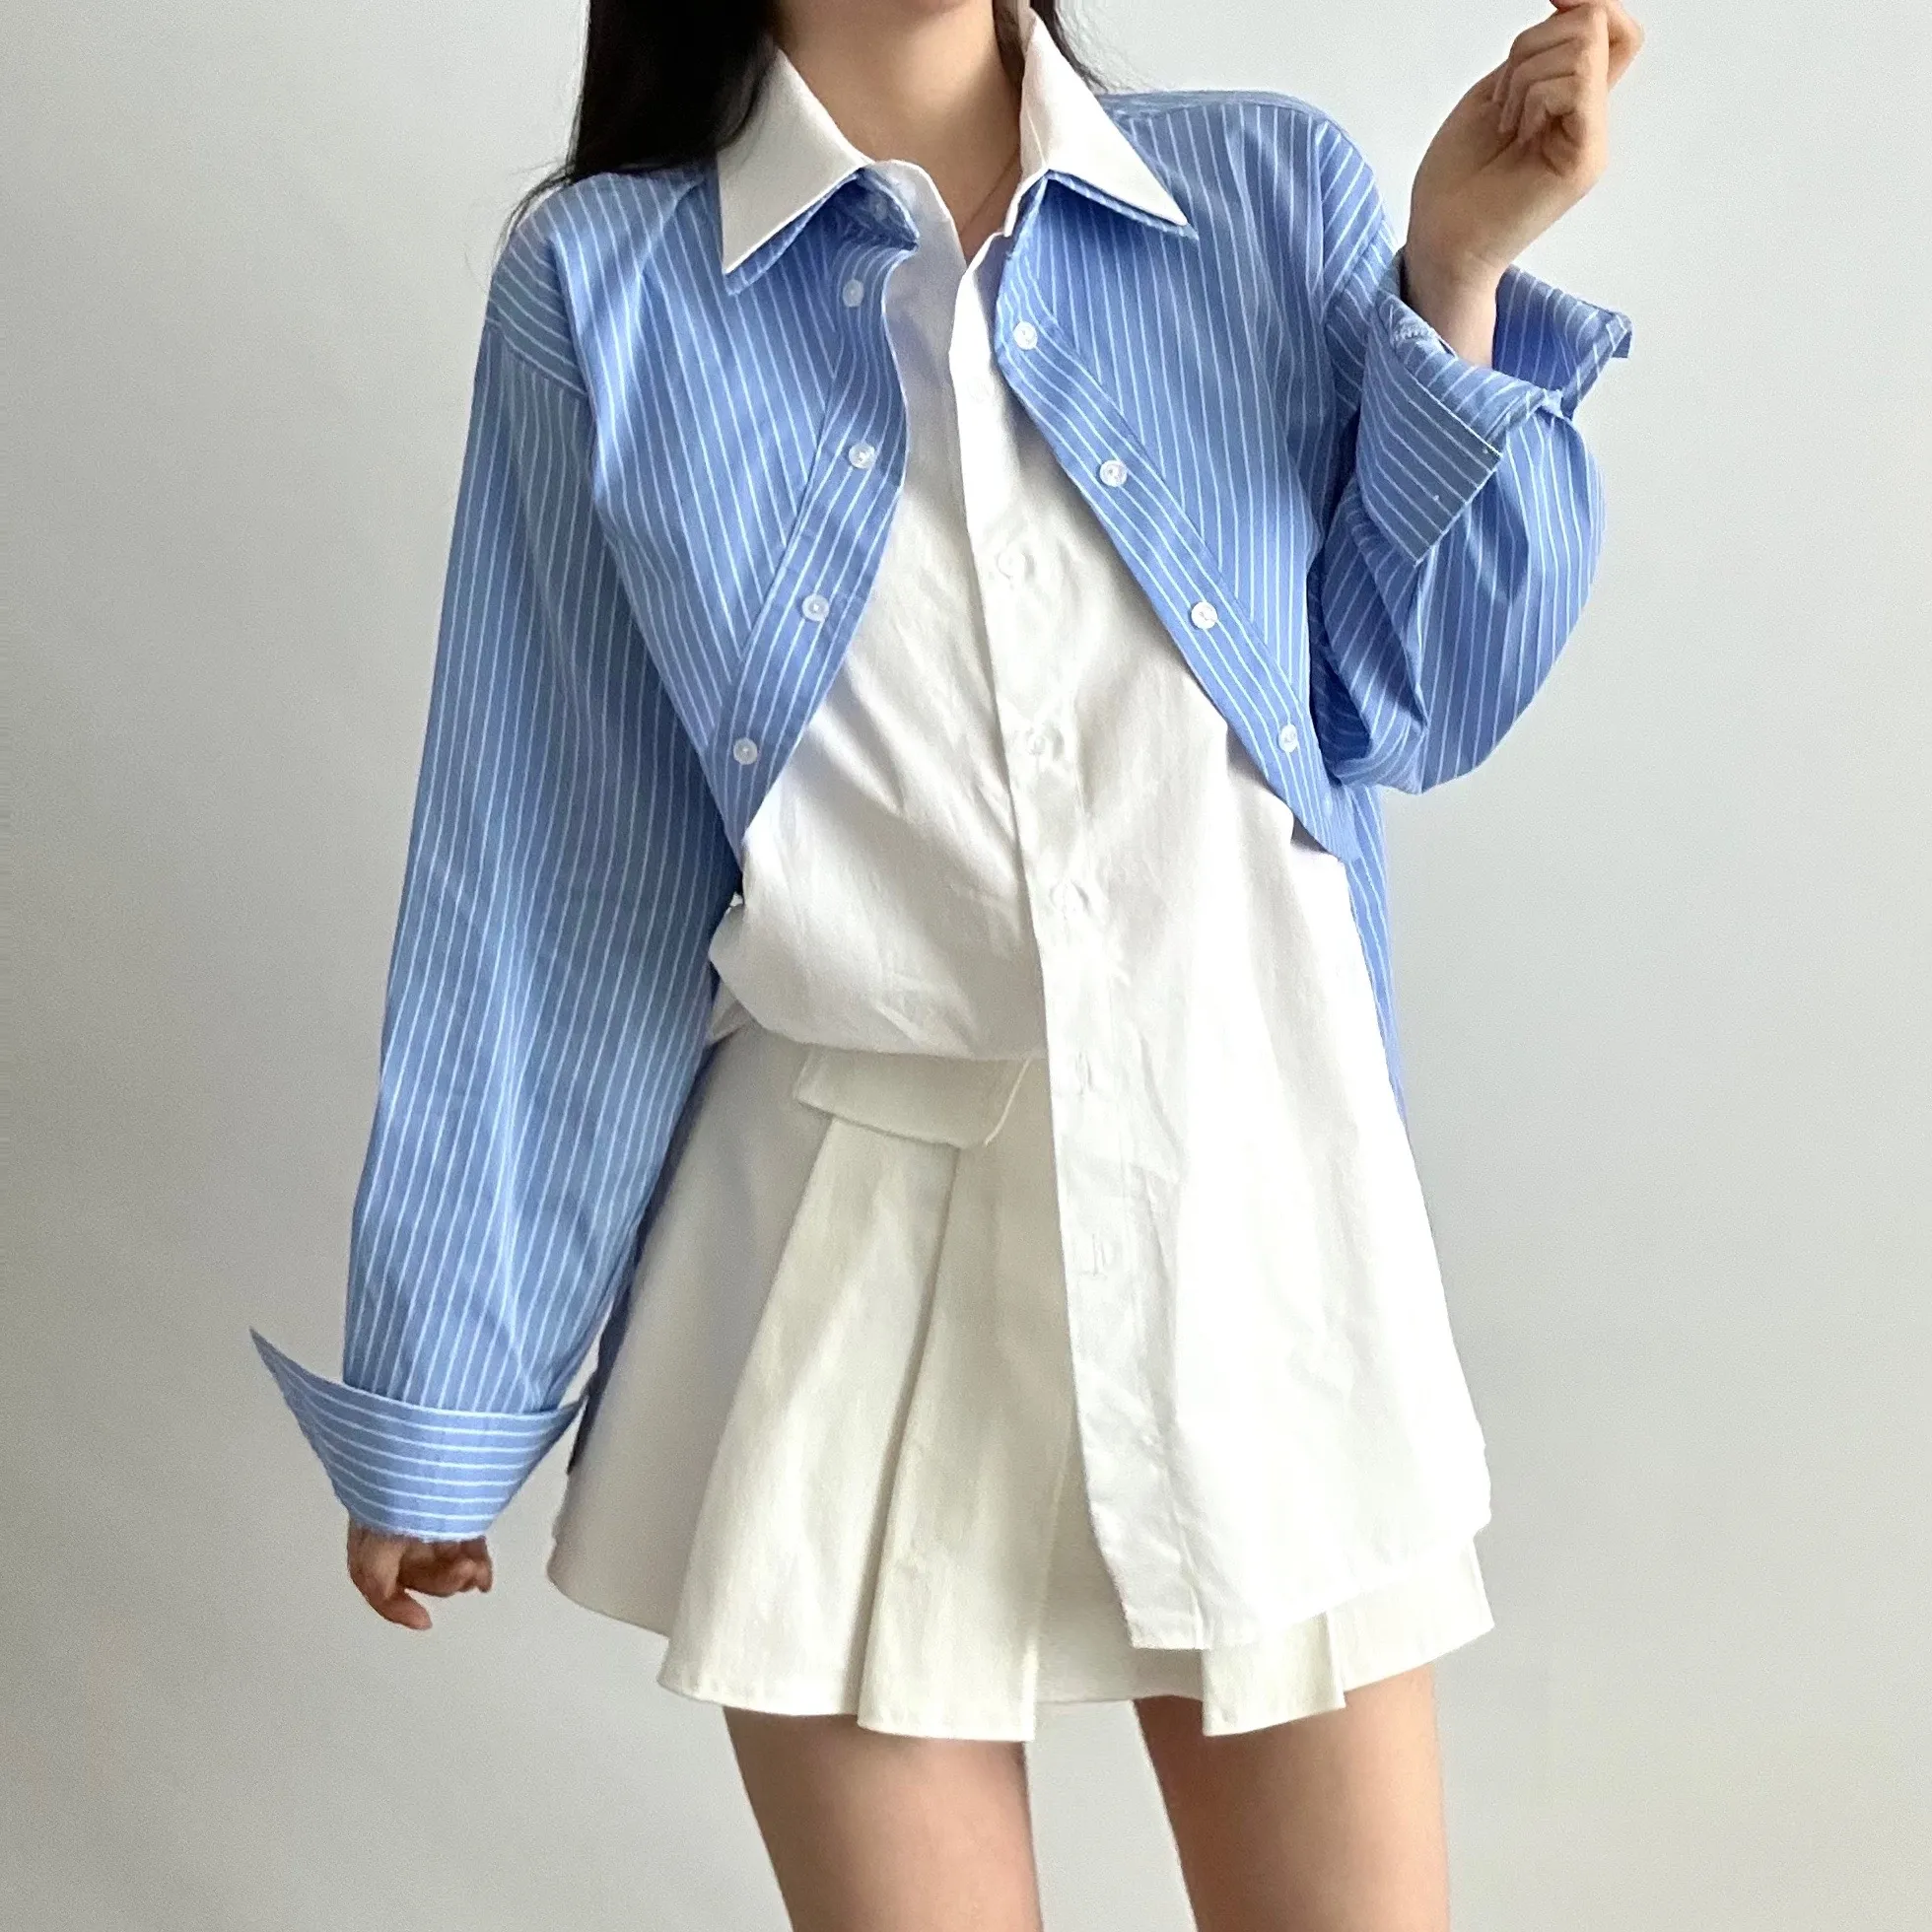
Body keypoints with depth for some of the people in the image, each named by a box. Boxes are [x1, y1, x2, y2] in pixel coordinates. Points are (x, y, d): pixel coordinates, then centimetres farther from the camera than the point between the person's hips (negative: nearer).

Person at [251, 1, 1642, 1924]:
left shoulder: (1275, 192, 3)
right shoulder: (602, 280, -2)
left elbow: (1409, 712, 5)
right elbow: (537, 870, 1)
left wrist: (1457, 274, -5)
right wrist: (440, 1386, 4)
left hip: (1256, 1195, 2)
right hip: (853, 1246, -1)